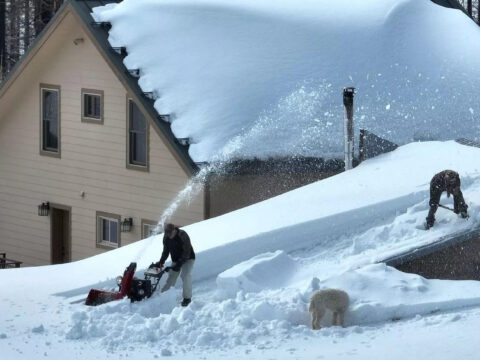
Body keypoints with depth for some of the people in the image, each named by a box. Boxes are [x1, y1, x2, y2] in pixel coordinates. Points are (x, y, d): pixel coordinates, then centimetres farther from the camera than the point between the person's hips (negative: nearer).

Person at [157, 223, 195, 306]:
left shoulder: (183, 236, -28)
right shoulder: (166, 238, -9)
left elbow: (186, 252, -28)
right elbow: (166, 251, 2)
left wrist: (179, 264, -32)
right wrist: (161, 262, -13)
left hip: (187, 259, -6)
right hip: (175, 260, 6)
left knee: (185, 275, -19)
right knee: (171, 276, 2)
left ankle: (187, 298, -15)